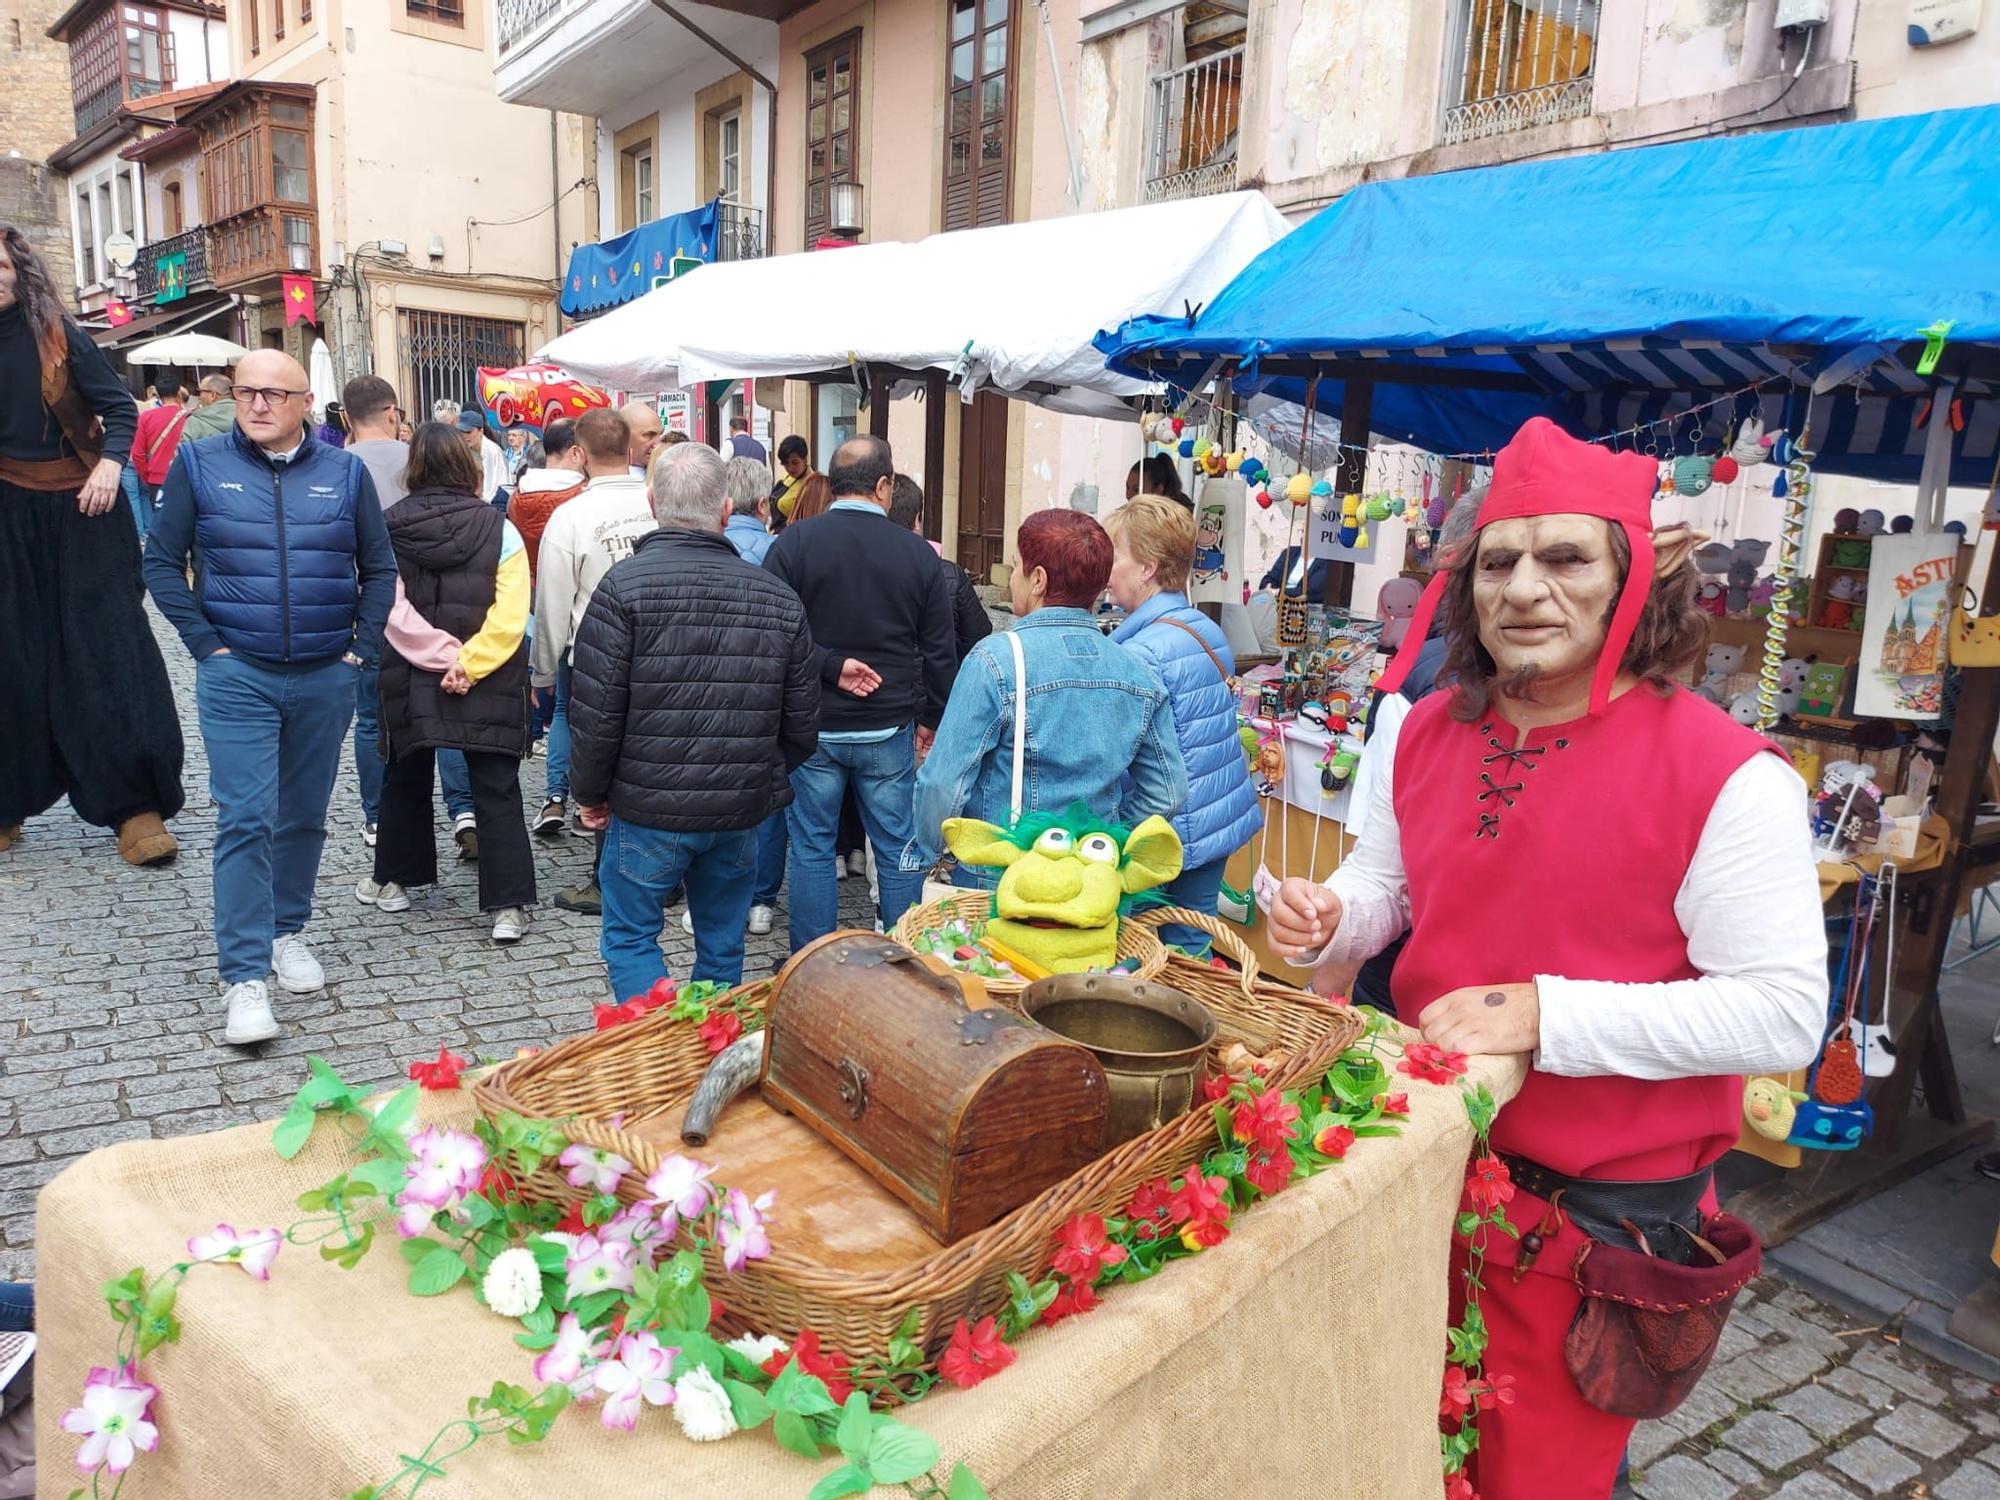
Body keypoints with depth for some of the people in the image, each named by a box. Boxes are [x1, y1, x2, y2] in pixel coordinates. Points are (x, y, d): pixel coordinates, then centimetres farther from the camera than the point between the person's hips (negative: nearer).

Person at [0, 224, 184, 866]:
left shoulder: (59, 336, 0)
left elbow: (121, 409, -1)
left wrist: (109, 463, -18)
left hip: (79, 509, -2)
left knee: (107, 652, -3)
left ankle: (137, 806, 0)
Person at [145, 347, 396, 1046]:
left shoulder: (344, 472, 5)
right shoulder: (199, 464, 1)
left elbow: (379, 569, 10)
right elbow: (162, 561, 4)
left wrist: (361, 647, 1)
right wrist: (206, 644, -5)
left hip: (326, 678, 2)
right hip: (237, 676, -2)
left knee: (304, 816, 13)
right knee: (245, 820, -7)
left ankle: (287, 931, 31)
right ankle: (244, 977, -3)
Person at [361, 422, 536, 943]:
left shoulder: (389, 529, -5)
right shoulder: (499, 529, -9)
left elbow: (391, 611, -13)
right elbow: (510, 616, -17)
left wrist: (442, 656, -14)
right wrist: (467, 663, -16)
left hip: (409, 681, 2)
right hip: (488, 685, -1)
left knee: (406, 779, 21)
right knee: (496, 791, 3)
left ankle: (393, 880, 35)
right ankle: (508, 905, -1)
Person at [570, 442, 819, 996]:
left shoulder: (624, 586, -12)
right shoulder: (779, 597, 1)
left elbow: (595, 712, -13)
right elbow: (803, 725, 4)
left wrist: (590, 794, 2)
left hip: (648, 810, -4)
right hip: (741, 813, 4)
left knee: (630, 939, 12)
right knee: (723, 946, 17)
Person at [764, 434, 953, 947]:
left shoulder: (792, 544, -6)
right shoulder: (918, 553, -2)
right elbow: (939, 650, 4)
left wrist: (829, 665, -9)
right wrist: (931, 717, 14)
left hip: (812, 725, 0)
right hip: (889, 729, 1)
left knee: (812, 845, 11)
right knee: (898, 847, 11)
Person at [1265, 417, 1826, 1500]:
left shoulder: (1724, 775, -19)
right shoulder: (1431, 731, 1)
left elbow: (1783, 1014, -20)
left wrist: (1545, 1015, -28)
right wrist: (1329, 918, -9)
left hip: (1600, 1219, -5)